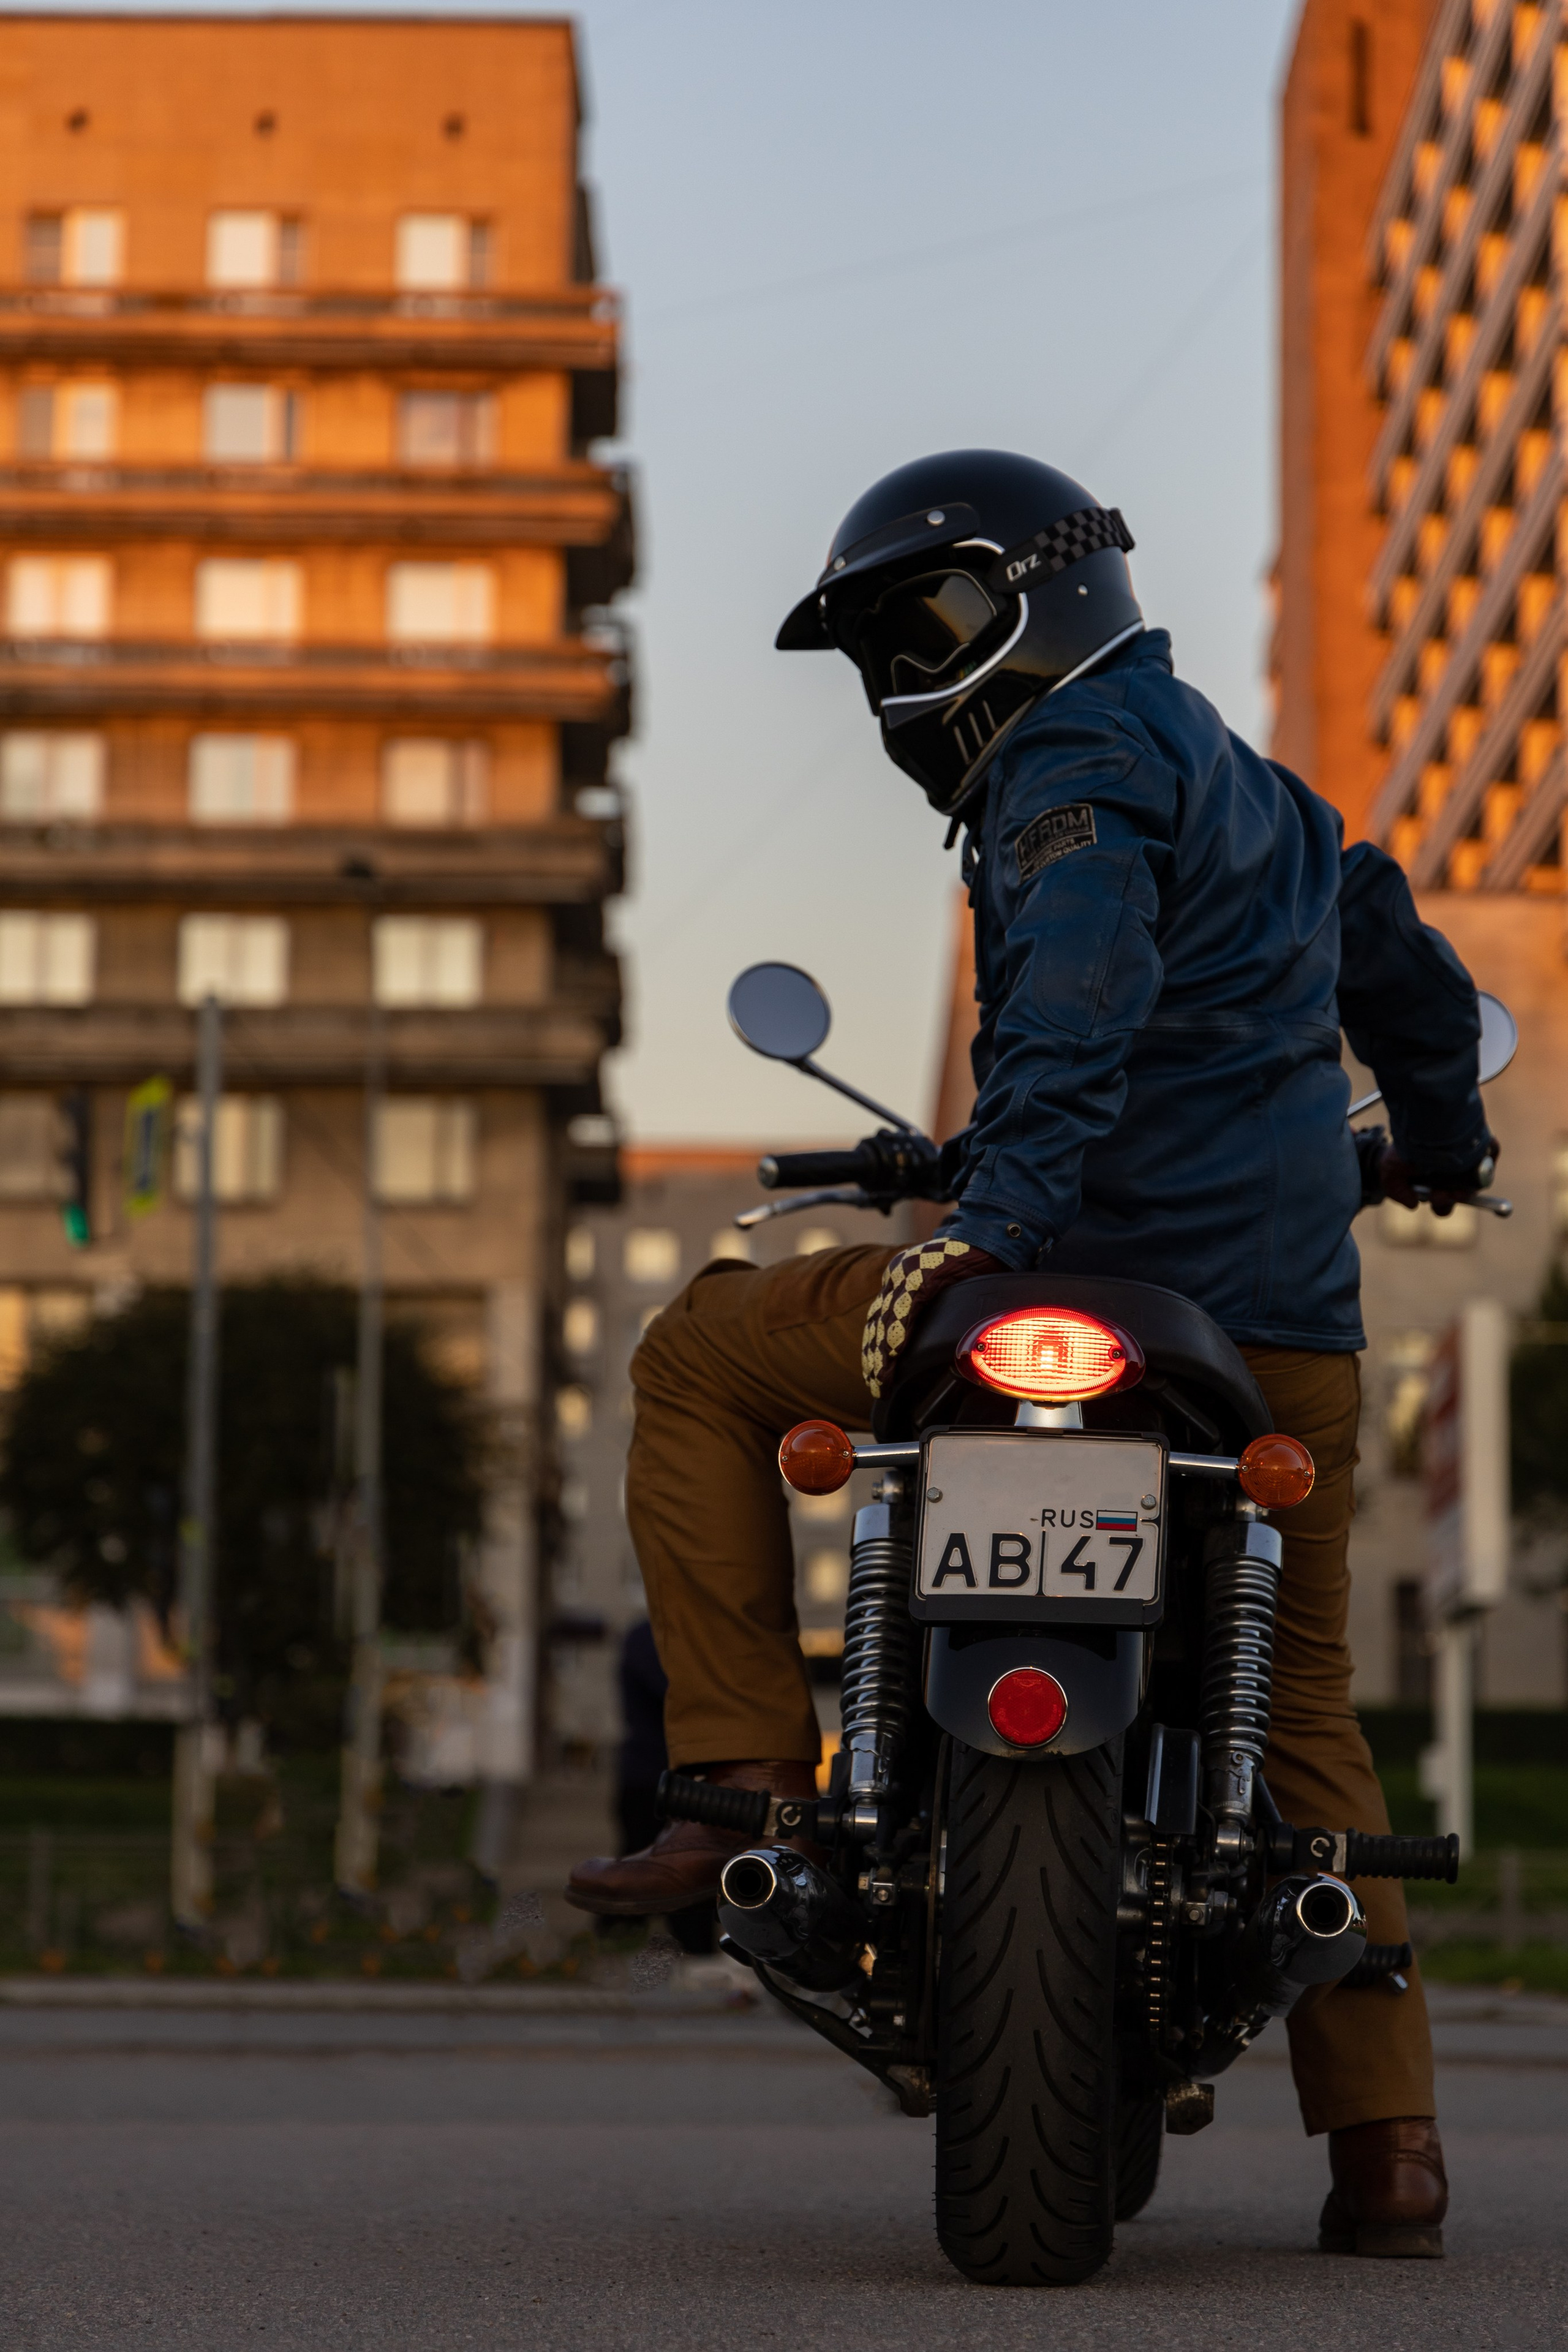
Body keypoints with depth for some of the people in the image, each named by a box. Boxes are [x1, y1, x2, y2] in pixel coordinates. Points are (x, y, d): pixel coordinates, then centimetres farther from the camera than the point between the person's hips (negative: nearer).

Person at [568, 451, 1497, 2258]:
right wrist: (1435, 1143, 54)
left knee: (700, 1355, 6)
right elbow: (1407, 970, 37)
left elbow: (1078, 999, -23)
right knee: (1302, 1715, 18)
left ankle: (753, 1778, -3)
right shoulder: (1260, 789, 24)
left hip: (1096, 1280, -8)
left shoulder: (1075, 758, -5)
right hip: (1294, 1333, 8)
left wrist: (998, 1215, -32)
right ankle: (1387, 2154, 15)